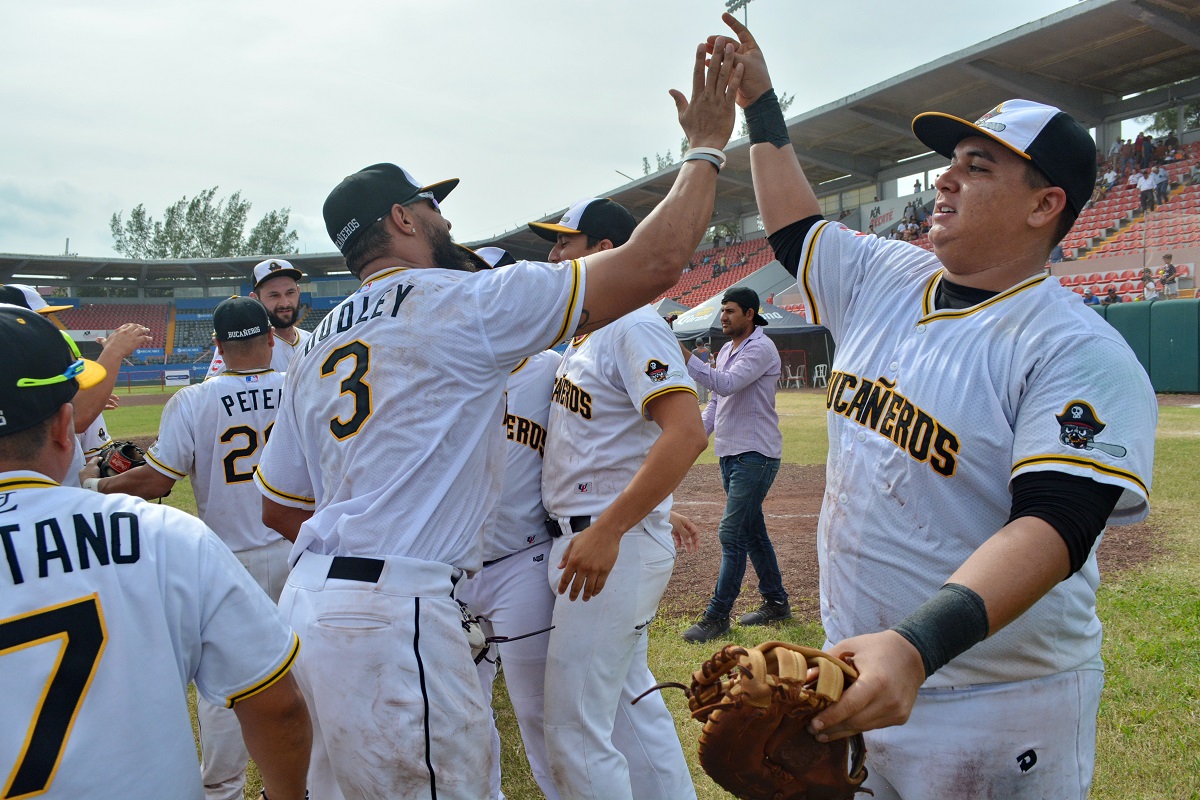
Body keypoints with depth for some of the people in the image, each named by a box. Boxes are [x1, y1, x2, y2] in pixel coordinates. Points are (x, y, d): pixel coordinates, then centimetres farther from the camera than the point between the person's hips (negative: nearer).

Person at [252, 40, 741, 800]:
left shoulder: (317, 348, 15)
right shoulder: (464, 302, -8)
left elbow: (278, 506, 20)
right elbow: (654, 262, -11)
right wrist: (706, 146, 3)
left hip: (311, 601, 9)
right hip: (393, 616, -8)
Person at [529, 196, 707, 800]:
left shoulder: (635, 326, -15)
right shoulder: (585, 333, 15)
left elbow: (687, 433, -28)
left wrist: (607, 530, -32)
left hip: (615, 545, -10)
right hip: (586, 538, 10)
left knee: (575, 735, -3)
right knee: (629, 700, 20)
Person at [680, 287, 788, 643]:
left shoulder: (761, 348, -13)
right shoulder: (726, 350, 16)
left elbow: (726, 384, -27)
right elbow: (716, 399, 21)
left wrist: (685, 357, -31)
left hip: (756, 456, -10)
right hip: (730, 453, 10)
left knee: (732, 534, -10)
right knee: (751, 531, 16)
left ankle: (717, 616, -4)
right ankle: (776, 602, 29)